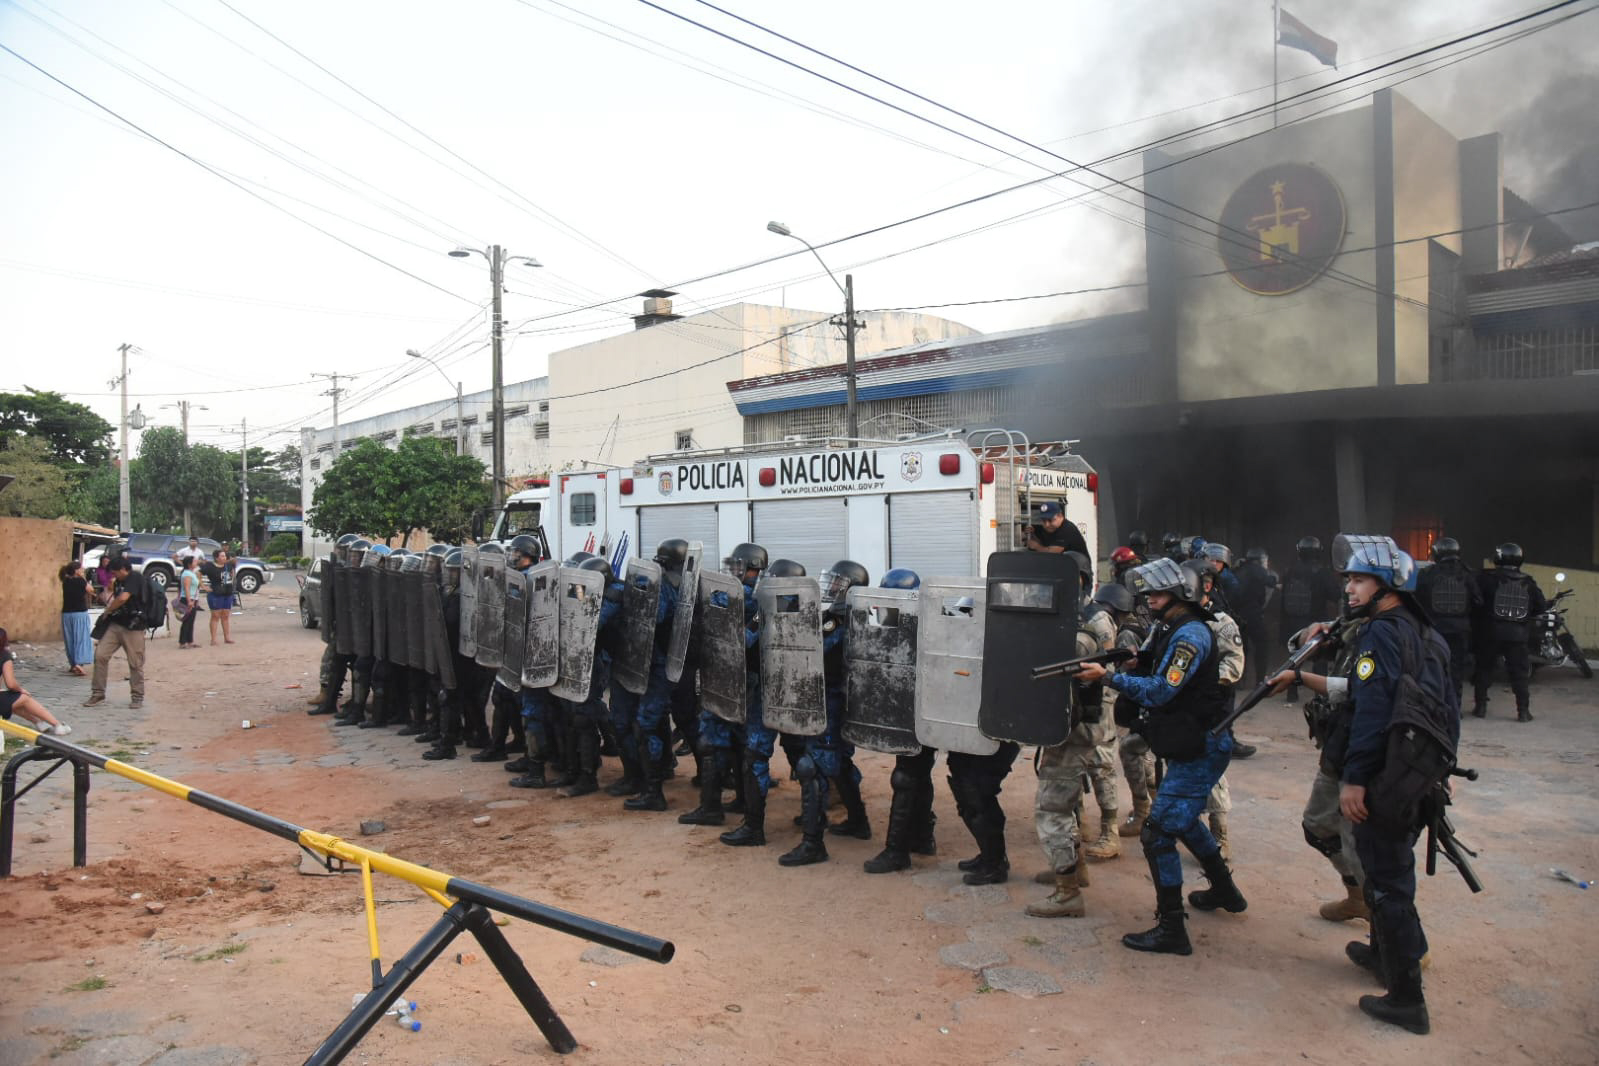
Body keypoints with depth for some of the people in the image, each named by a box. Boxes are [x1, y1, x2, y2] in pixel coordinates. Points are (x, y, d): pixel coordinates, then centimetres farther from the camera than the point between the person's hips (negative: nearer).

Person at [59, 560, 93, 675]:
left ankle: (72, 665, 22)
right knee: (81, 639, -5)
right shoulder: (80, 581, -11)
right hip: (80, 614, -6)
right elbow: (90, 589, 1)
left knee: (70, 640, 13)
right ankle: (79, 664, -18)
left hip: (67, 614, 6)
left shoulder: (66, 582, 4)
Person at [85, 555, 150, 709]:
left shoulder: (136, 578, -11)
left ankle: (137, 697, 11)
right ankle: (98, 694, 6)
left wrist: (107, 611, -9)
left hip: (133, 627, -8)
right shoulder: (120, 582, 16)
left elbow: (123, 598, -24)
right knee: (100, 655, -3)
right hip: (115, 625, 8)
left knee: (135, 663, -1)